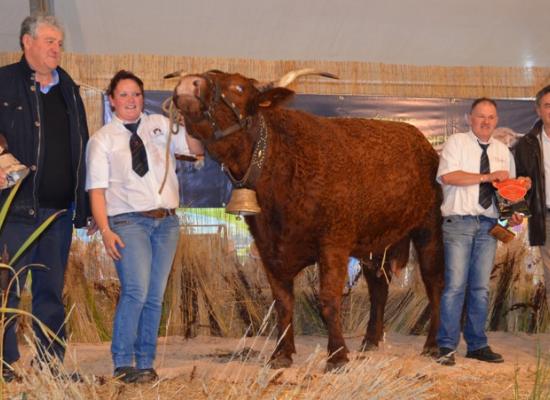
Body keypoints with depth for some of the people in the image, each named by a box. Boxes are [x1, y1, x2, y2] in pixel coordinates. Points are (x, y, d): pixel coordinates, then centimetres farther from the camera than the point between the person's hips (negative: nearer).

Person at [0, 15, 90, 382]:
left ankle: (50, 365, 17)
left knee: (52, 292, 10)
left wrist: (85, 205, 13)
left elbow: (81, 150, 17)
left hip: (59, 210, 5)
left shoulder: (68, 89, 17)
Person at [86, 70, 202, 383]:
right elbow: (97, 189, -2)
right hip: (129, 221, -4)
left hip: (167, 221, 4)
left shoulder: (161, 125, 14)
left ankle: (145, 364, 13)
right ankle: (123, 364, -8)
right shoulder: (102, 140, 5)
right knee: (136, 292, -17)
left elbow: (196, 149, 11)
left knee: (156, 296, 5)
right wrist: (105, 230, -13)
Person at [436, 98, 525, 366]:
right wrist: (487, 177, -15)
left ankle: (477, 345, 16)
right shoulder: (456, 143, 2)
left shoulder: (503, 151, 17)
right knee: (456, 284, -9)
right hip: (459, 222, -5)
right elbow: (447, 176, -14)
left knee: (481, 287, 7)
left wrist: (513, 213, 0)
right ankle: (447, 347, -3)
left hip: (488, 225, 5)